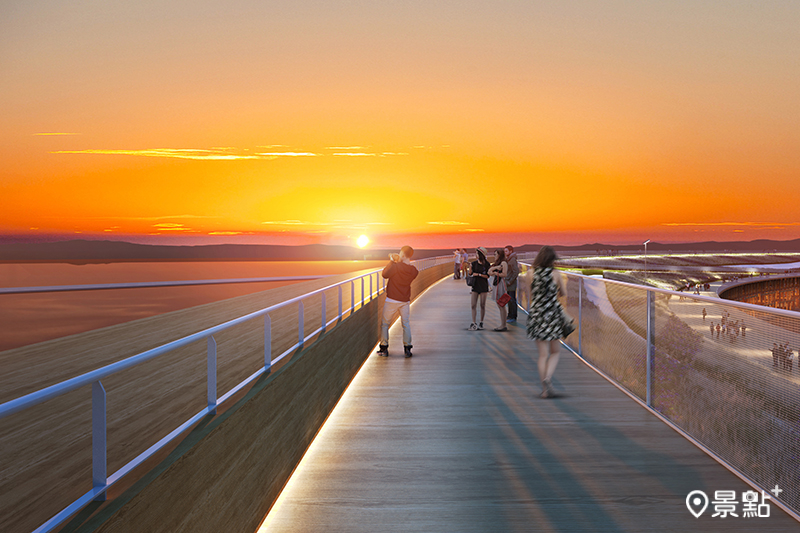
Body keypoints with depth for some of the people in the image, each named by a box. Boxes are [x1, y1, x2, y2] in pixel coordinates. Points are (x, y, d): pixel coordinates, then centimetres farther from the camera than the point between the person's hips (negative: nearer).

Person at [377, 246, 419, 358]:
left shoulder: (396, 266, -20)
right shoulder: (414, 271, -3)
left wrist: (391, 261, -3)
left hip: (392, 300, -4)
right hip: (405, 301, 4)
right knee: (406, 324, 13)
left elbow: (384, 274, -10)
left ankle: (384, 348, 11)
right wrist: (398, 261, 11)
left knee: (384, 323, 10)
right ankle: (407, 349, 11)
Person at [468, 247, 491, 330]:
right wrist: (470, 267, -8)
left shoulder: (486, 264, -3)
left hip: (483, 286, -2)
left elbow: (487, 276, -5)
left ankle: (481, 323, 14)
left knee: (482, 305, 3)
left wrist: (479, 274, -13)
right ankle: (473, 323, -3)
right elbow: (470, 274, 8)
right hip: (475, 285, 2)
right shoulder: (474, 263, 5)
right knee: (473, 305, -4)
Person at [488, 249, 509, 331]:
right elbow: (489, 271, 8)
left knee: (501, 306, -7)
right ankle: (502, 324, 13)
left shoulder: (503, 263, -6)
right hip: (496, 284, 9)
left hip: (501, 283, -9)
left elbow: (504, 274, -15)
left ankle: (503, 326, -4)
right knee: (499, 306, 9)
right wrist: (495, 267, -9)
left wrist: (495, 273, -7)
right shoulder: (497, 263, 21)